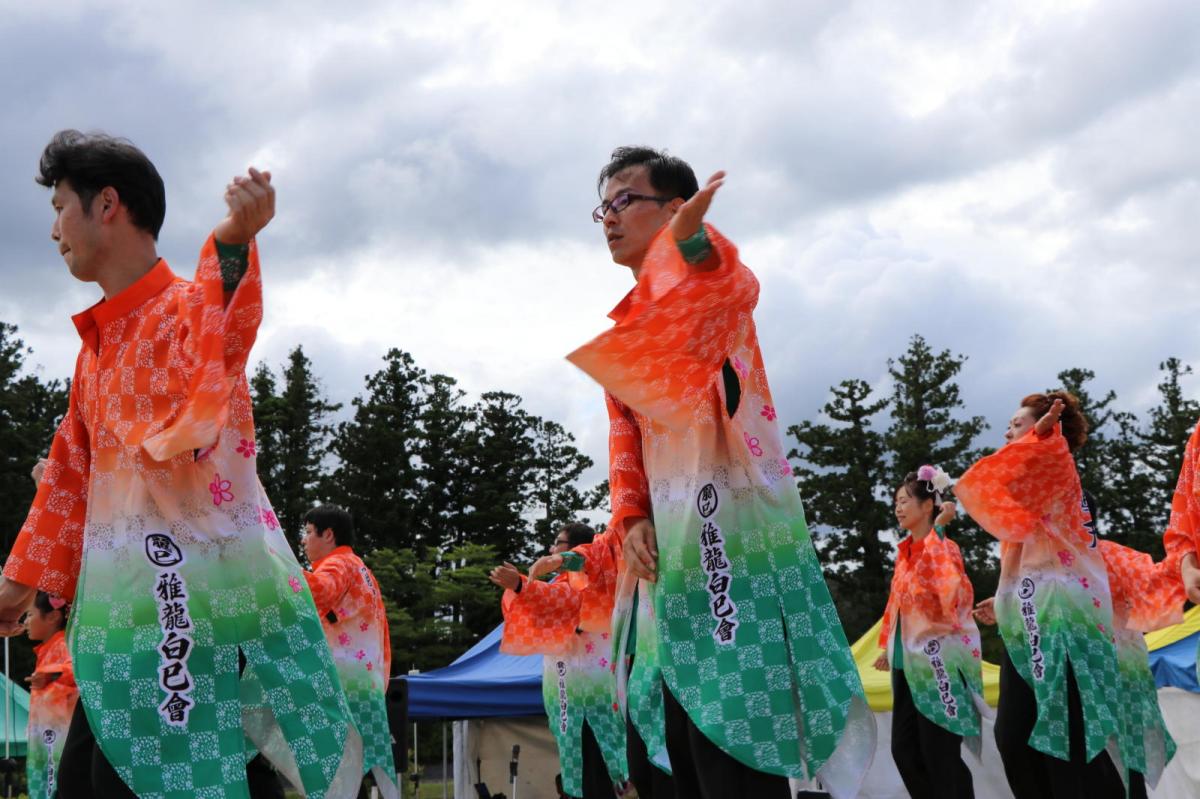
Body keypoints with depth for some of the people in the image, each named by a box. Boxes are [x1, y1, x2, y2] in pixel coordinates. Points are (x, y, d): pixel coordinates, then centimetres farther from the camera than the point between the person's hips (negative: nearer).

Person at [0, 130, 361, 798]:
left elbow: (219, 344, -35)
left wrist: (233, 243, -54)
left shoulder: (190, 308, -9)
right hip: (121, 601, 9)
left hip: (193, 587, -9)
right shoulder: (96, 342, 18)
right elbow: (71, 471, 25)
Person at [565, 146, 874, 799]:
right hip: (671, 538, 8)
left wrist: (693, 242, -52)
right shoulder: (630, 323, 21)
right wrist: (632, 518, 1)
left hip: (731, 519, -8)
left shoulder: (709, 279, -3)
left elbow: (733, 293, -29)